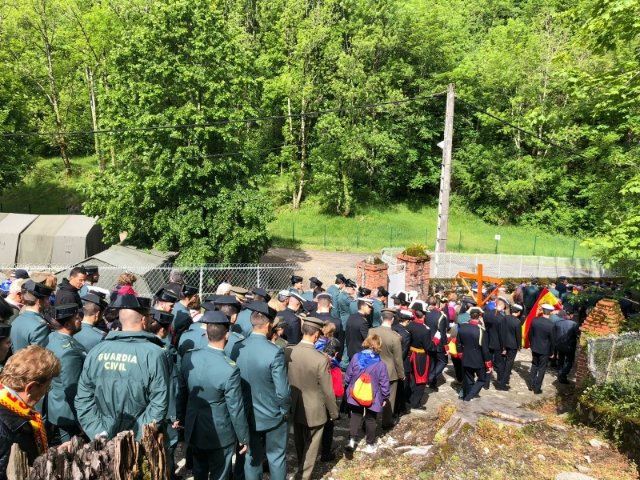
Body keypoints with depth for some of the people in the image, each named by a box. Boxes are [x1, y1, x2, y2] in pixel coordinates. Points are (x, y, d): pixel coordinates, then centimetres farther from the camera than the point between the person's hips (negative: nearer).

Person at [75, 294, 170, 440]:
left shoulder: (96, 351, -4)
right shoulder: (154, 354, -17)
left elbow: (83, 399, -1)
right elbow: (159, 404, -19)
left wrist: (99, 433, -2)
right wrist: (137, 437, -13)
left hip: (105, 440, 4)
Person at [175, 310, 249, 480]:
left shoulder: (188, 357, -12)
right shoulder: (230, 368, -27)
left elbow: (181, 391, 2)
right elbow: (235, 408, -19)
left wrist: (181, 418, 19)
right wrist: (244, 437, -5)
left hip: (193, 429, 5)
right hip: (220, 434, -5)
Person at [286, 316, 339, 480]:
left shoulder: (288, 352, -14)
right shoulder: (321, 359, -28)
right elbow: (327, 390, -19)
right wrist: (334, 412, -2)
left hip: (295, 407, 6)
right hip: (314, 410, -6)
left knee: (300, 443, 28)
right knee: (311, 446, 16)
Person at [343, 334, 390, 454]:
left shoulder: (356, 357, -11)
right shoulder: (380, 363, -18)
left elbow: (348, 376, -1)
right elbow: (384, 383, -10)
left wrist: (347, 387, 17)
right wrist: (385, 397, 4)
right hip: (372, 398, -2)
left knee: (356, 416, 19)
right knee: (371, 420, 15)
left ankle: (352, 440, 12)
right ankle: (370, 445, 25)